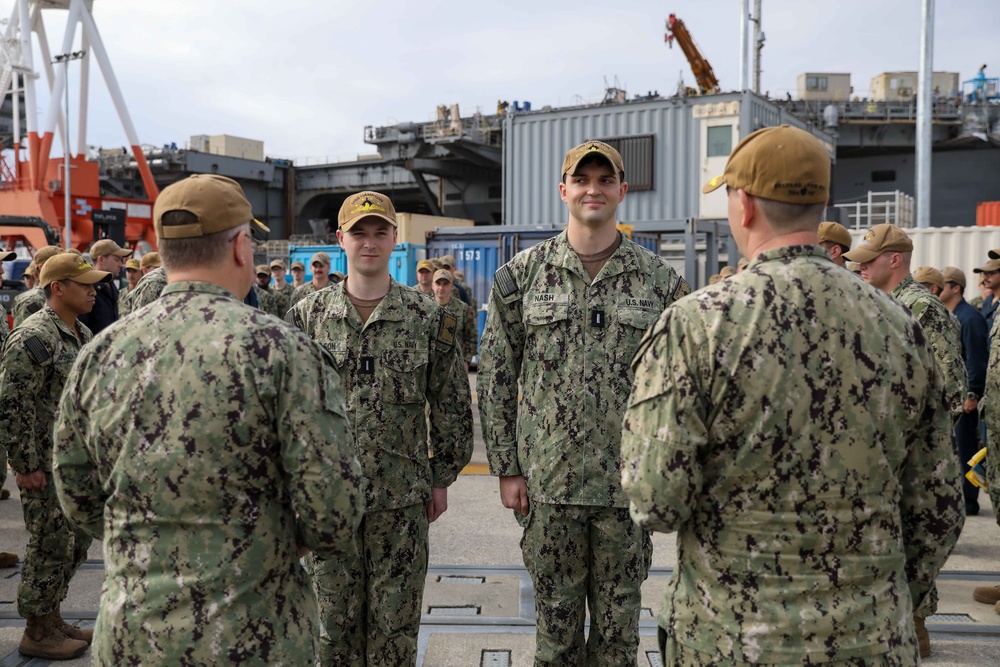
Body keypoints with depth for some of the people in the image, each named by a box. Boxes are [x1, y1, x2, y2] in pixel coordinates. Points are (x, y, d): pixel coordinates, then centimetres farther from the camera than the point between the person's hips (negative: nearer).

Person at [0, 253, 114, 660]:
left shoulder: (82, 334, 11)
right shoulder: (33, 337, -18)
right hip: (46, 466, -9)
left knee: (75, 544, 16)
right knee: (50, 547, 2)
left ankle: (51, 617, 32)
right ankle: (36, 633, 18)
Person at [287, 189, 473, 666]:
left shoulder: (428, 318, -1)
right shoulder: (307, 315, 2)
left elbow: (451, 405, 4)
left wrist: (442, 478, 4)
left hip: (403, 497, -1)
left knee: (396, 620, 10)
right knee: (334, 615, 12)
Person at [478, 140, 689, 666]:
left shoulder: (660, 280, 1)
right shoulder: (521, 275, 0)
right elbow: (495, 377, 1)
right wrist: (507, 468, -1)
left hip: (628, 482, 1)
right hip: (547, 480, 0)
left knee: (619, 623, 14)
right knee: (556, 618, 14)